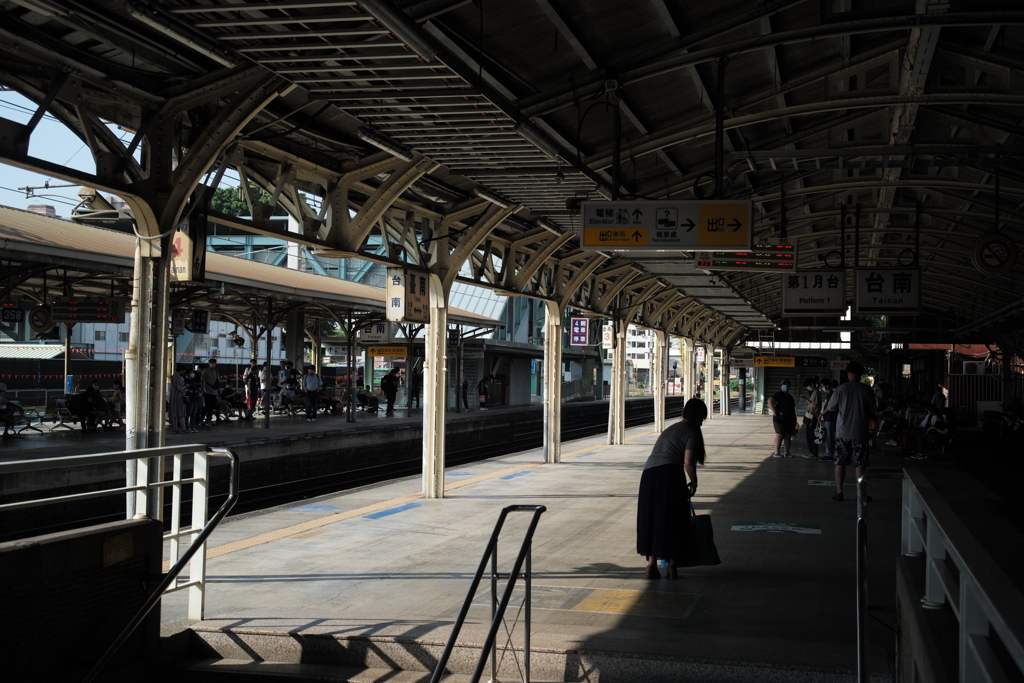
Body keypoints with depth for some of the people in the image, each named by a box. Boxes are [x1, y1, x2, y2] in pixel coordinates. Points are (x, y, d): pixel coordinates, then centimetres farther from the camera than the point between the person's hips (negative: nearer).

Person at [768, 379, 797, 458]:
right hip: (780, 419, -8)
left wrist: (795, 420, 22)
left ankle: (787, 452, 13)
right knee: (779, 436, -6)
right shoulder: (778, 394, -5)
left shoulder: (790, 397, 20)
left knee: (788, 436, 7)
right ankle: (777, 452, -3)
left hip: (790, 420, 8)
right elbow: (770, 402, -19)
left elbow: (793, 409, 26)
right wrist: (775, 411, -22)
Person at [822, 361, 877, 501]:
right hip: (860, 432, 0)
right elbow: (871, 413, 3)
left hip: (842, 432, 0)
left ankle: (839, 491, 9)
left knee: (840, 462, 8)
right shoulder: (867, 390, -5)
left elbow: (831, 408, 2)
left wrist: (823, 412, 24)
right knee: (860, 464, 5)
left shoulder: (841, 389, -6)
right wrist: (875, 419, 23)